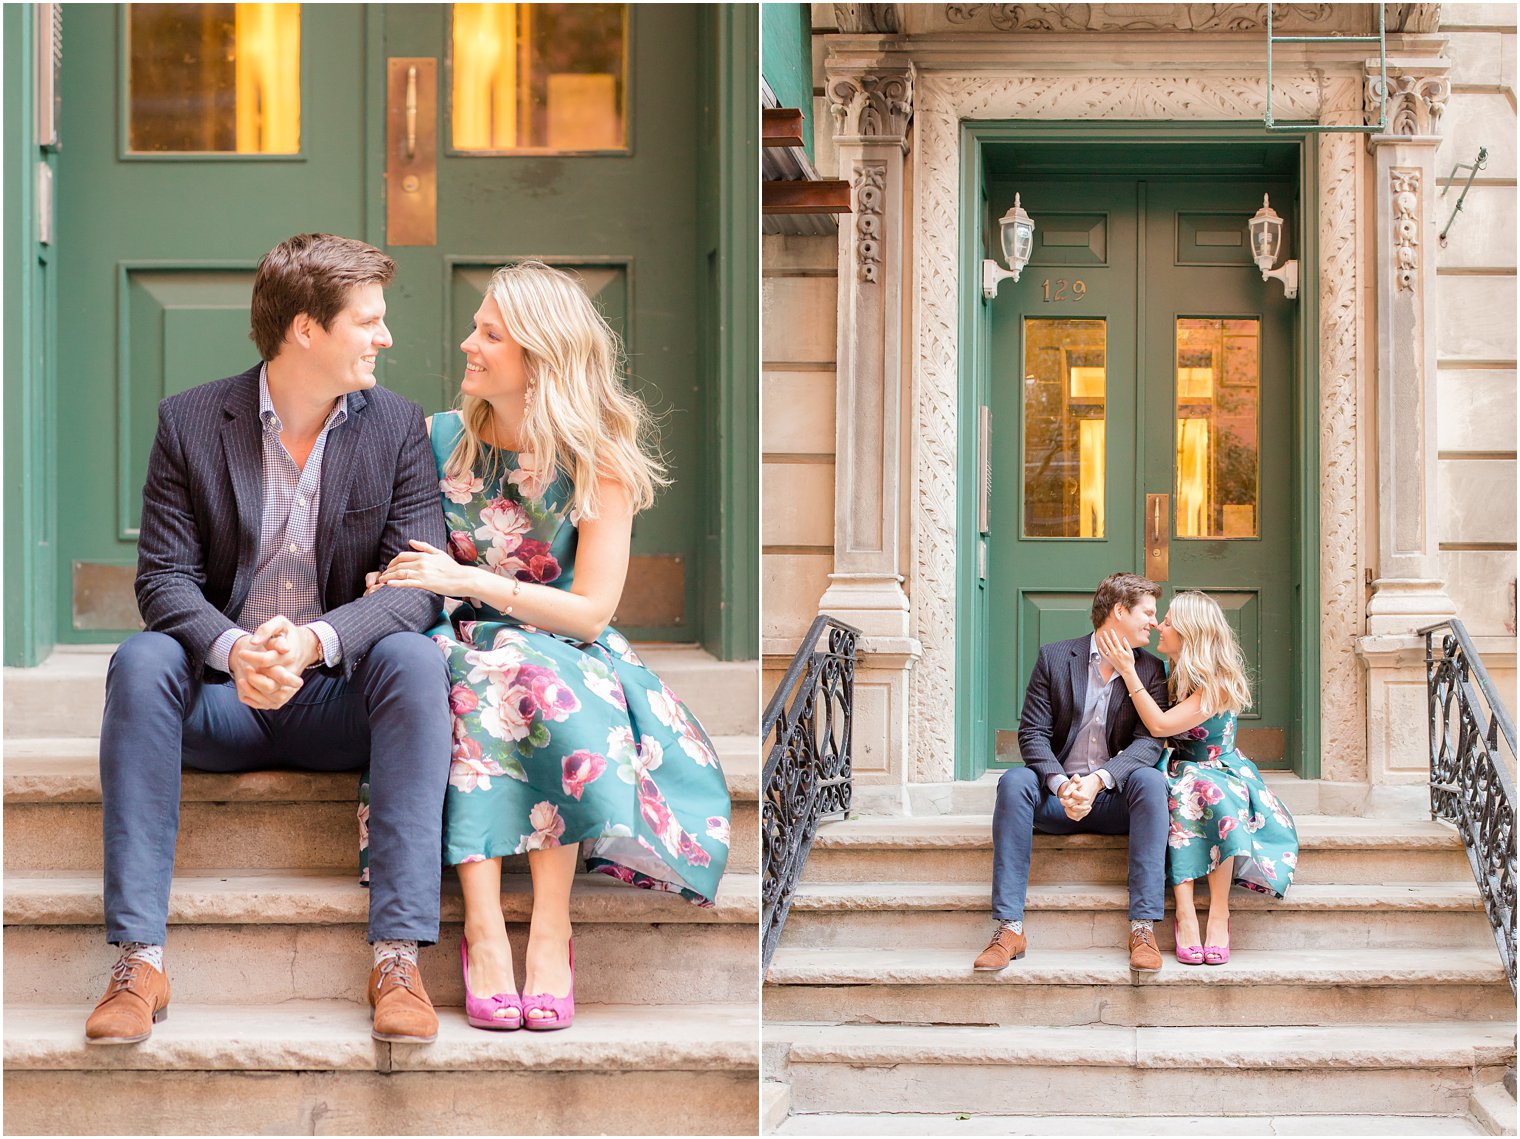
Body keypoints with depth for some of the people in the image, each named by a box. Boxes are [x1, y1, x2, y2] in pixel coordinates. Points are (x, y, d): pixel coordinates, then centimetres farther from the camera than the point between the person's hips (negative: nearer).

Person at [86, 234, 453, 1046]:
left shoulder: (397, 427, 1)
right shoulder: (189, 421, -1)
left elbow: (417, 585, -9)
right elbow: (165, 578, -7)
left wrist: (315, 640, -29)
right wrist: (234, 651, -30)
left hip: (338, 698, 0)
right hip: (220, 700, 0)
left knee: (413, 658, -30)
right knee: (141, 662, -29)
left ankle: (398, 956, -34)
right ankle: (139, 962, -31)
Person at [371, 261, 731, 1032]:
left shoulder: (598, 459, -4)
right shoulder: (441, 439, 6)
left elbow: (591, 612, -11)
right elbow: (405, 562, 14)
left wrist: (469, 581, -19)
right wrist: (390, 581, -10)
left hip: (561, 647, -2)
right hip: (464, 644, 2)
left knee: (533, 673, -37)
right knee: (473, 689, -34)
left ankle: (552, 929, -37)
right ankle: (484, 931, -42)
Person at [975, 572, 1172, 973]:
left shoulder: (1150, 670, 6)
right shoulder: (1054, 658, 3)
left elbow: (1150, 741, -7)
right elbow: (1033, 733, -4)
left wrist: (1097, 780, -26)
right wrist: (1061, 785, -23)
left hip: (1114, 800, 0)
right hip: (1057, 799, 0)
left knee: (1150, 781, -30)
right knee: (1014, 781, -30)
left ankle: (1143, 927, -35)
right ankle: (1009, 927, -34)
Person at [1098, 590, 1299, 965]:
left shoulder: (1219, 683, -16)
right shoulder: (1169, 672, 4)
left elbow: (1161, 725, -23)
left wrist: (1128, 672, -21)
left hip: (1223, 773, -4)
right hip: (1180, 775, 4)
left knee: (1213, 793, -39)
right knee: (1178, 797, -32)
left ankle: (1219, 913, -37)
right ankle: (1185, 914, -42)